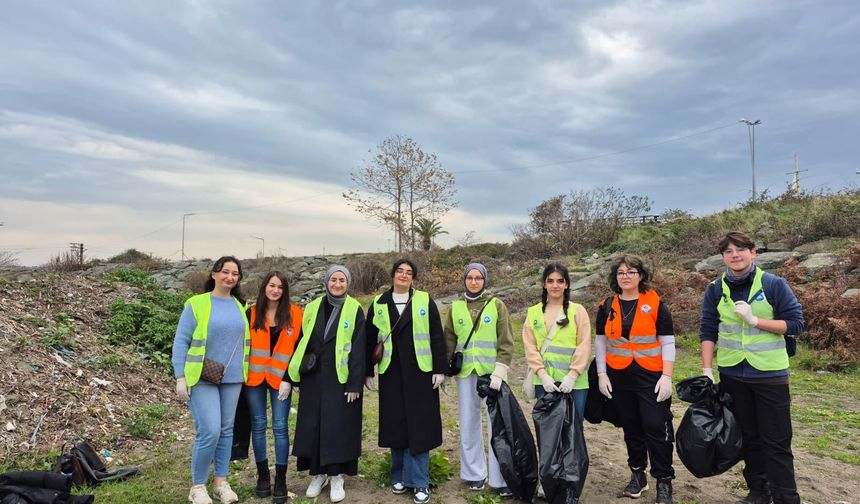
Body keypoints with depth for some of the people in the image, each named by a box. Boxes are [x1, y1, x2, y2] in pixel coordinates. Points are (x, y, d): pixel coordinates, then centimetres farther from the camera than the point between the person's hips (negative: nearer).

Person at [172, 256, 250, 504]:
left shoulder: (239, 306, 9)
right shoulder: (196, 304, -5)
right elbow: (181, 342, -6)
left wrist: (244, 372, 12)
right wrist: (180, 377, -10)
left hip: (232, 379, 5)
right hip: (202, 379, -5)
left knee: (226, 430, 10)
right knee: (209, 431, -9)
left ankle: (221, 483, 24)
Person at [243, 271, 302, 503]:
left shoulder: (294, 314, -2)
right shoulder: (251, 313, 2)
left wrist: (289, 378, -7)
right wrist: (243, 373, -2)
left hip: (280, 378, -2)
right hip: (254, 377, 2)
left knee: (280, 426, -2)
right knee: (258, 425, 9)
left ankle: (281, 480, 9)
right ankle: (263, 475, 24)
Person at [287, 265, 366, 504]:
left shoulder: (354, 310, -4)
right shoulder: (312, 308, 6)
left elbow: (358, 349, -7)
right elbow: (301, 341, 10)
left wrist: (355, 384, -11)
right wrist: (296, 371, 6)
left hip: (341, 379, -3)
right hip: (313, 379, 3)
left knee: (339, 426, 3)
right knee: (312, 425, 8)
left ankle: (337, 476, 18)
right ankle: (318, 474, 24)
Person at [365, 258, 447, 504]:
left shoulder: (425, 301, 0)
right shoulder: (378, 304, 5)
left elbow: (437, 337, -2)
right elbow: (370, 340, 8)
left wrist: (440, 369, -6)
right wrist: (368, 372, 6)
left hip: (420, 372, -2)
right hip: (391, 373, 2)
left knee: (419, 425, 1)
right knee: (396, 425, 8)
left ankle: (419, 482, 11)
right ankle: (399, 476, 24)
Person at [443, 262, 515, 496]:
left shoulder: (497, 305, -1)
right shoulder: (456, 307, 7)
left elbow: (506, 342, -4)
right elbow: (448, 341, 11)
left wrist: (499, 372, -11)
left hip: (491, 372, -3)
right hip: (465, 374, 3)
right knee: (469, 424, 9)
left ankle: (500, 478, 9)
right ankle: (475, 473, 24)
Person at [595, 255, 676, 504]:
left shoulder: (656, 304, -3)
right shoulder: (607, 307, 4)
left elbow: (667, 342, -4)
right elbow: (601, 342, 8)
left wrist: (667, 376, -11)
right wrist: (601, 375, 3)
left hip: (651, 377, -3)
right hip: (619, 378, 3)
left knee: (656, 428, -2)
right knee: (631, 428, 13)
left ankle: (664, 481, 14)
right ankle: (637, 475, 28)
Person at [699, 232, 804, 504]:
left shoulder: (774, 284, -8)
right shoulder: (715, 290, -1)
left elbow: (796, 323, -9)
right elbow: (708, 333, 0)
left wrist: (754, 320, -20)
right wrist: (707, 370, -6)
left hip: (770, 374, -3)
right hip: (732, 375, 3)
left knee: (776, 441, 2)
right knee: (748, 436, 15)